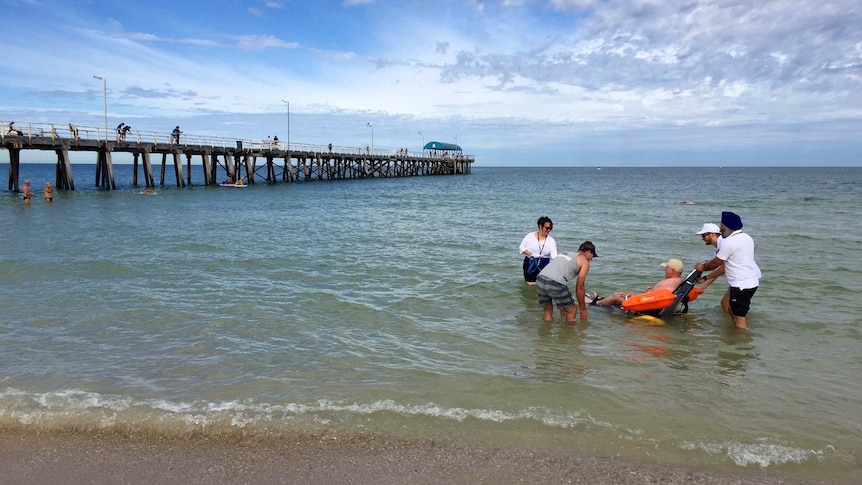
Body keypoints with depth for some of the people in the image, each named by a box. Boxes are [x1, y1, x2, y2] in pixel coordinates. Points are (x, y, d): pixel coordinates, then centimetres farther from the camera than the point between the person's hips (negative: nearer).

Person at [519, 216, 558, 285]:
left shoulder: (551, 240, -2)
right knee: (530, 283, 5)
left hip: (543, 265, 0)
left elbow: (554, 255, -13)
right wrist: (529, 253, -12)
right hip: (530, 264, 0)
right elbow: (521, 247, 6)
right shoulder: (530, 236, -2)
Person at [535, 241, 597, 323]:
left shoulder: (564, 255, 33)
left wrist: (562, 306, 40)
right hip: (555, 283, -6)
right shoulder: (584, 262, 13)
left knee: (547, 311, 27)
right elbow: (579, 288, 9)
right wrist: (583, 309, 21)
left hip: (540, 280, 7)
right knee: (571, 311, 16)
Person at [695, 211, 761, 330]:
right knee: (726, 304, 23)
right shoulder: (746, 238, 11)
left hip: (742, 285, -10)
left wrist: (703, 267, 12)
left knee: (739, 318, -4)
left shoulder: (729, 243, -18)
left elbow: (715, 264, -7)